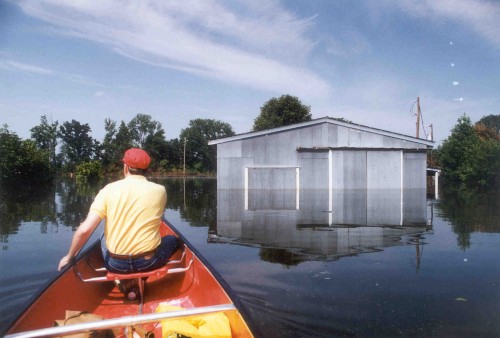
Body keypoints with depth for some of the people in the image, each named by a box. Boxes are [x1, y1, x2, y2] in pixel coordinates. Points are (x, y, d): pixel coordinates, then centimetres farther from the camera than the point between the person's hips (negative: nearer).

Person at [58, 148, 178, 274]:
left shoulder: (109, 189, -6)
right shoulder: (159, 190, -5)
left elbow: (84, 230, -11)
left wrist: (69, 256, 4)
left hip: (115, 264, 2)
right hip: (150, 262, -1)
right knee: (172, 239, 30)